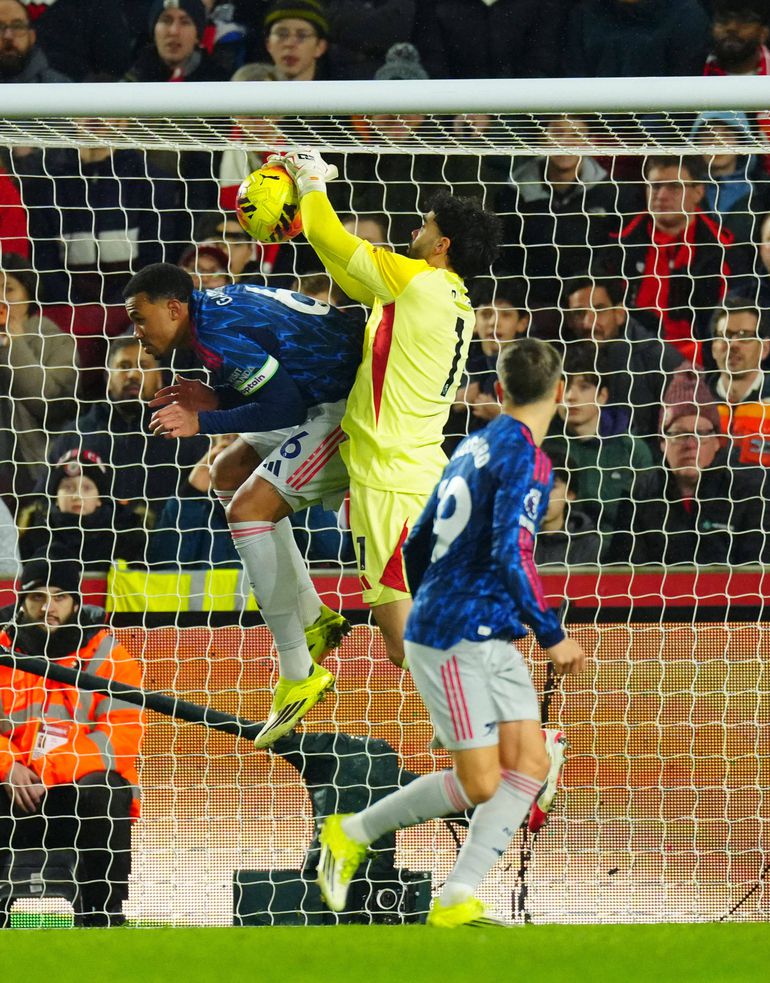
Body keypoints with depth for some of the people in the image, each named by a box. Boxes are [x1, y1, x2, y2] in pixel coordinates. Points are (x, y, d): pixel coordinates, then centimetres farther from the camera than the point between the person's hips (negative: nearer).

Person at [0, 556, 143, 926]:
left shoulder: (109, 655, 1)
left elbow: (120, 737, -11)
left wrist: (49, 772, -22)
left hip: (81, 785, -2)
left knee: (101, 794, -34)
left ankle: (103, 918, -25)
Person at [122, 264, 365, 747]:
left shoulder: (216, 330, -16)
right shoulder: (224, 304, 14)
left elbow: (284, 406, -19)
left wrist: (203, 422, -13)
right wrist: (217, 401, 9)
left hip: (347, 406, -11)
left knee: (248, 508, -15)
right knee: (231, 472, 21)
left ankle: (299, 673, -13)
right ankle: (312, 617, 19)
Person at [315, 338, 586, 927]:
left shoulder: (476, 448, 13)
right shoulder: (525, 457, -14)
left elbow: (418, 547, 20)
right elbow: (510, 555, -25)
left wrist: (435, 611, 32)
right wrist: (552, 635, -19)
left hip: (493, 642, 9)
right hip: (457, 641, -9)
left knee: (530, 765, -1)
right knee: (481, 784, -6)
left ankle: (457, 901, -4)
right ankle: (352, 834, 7)